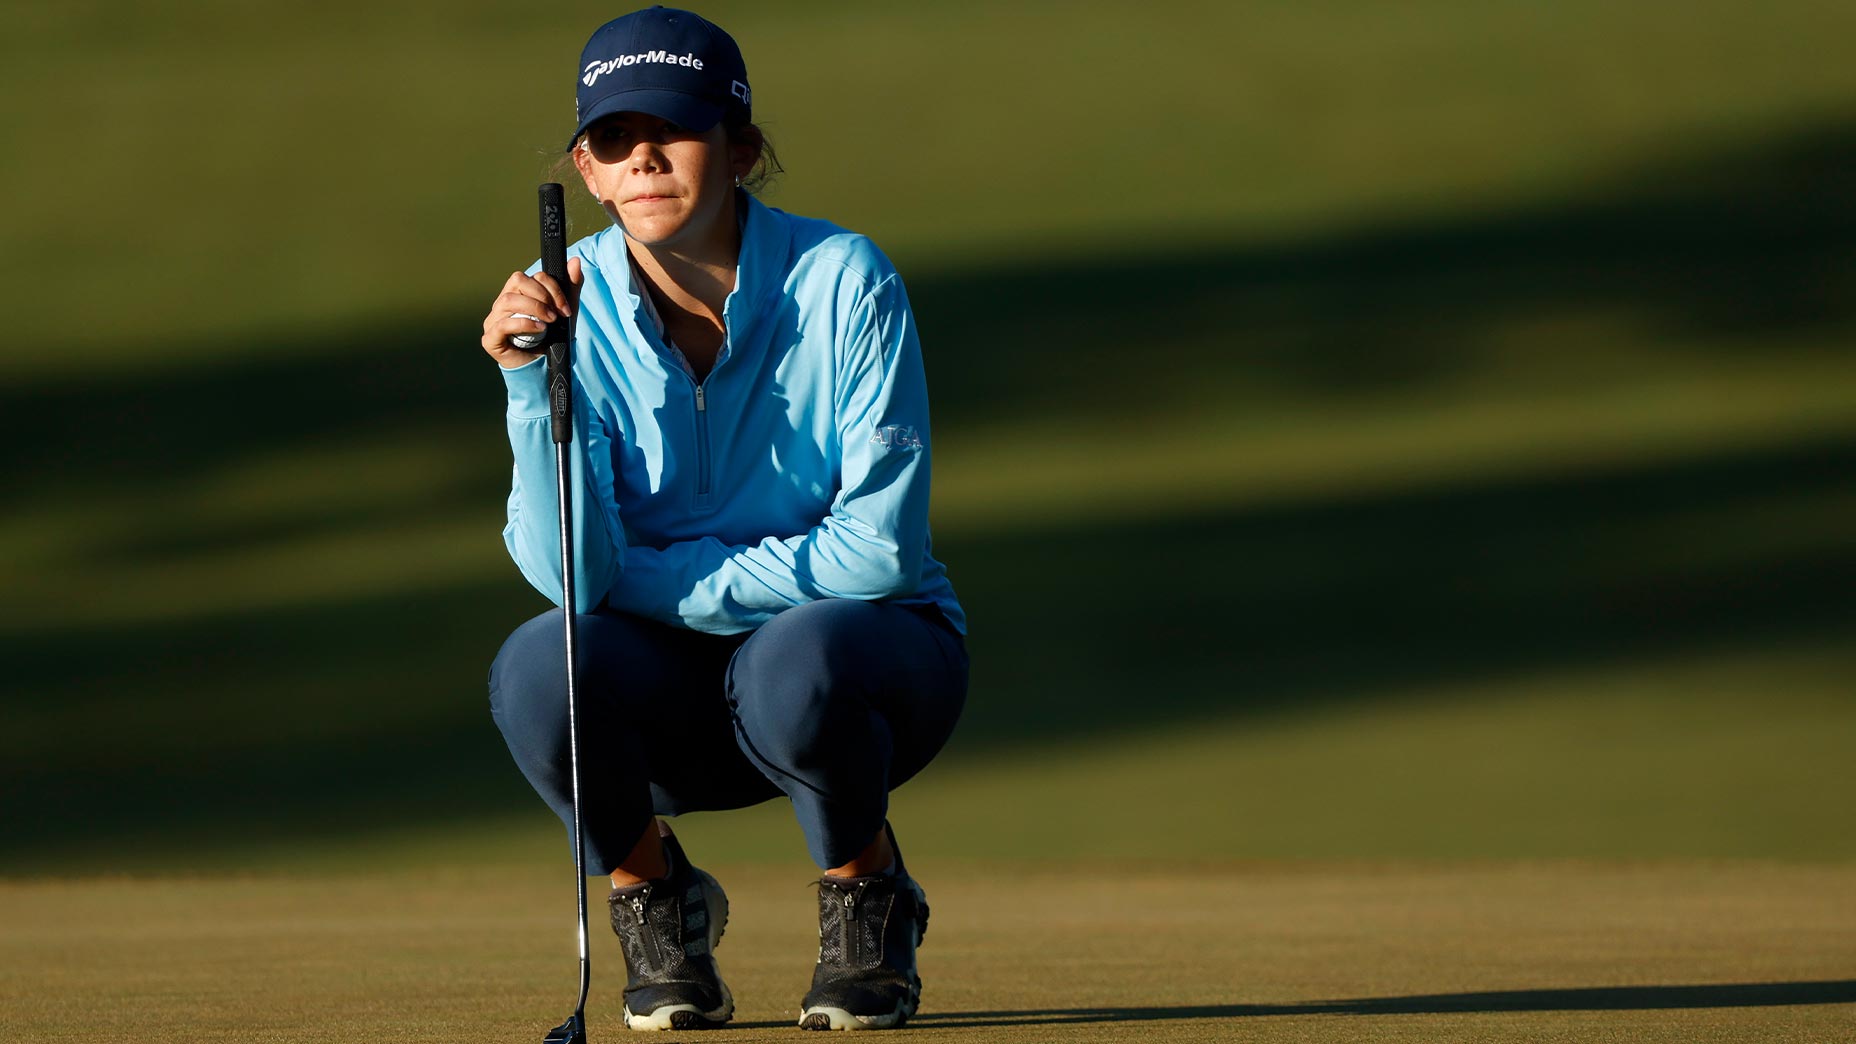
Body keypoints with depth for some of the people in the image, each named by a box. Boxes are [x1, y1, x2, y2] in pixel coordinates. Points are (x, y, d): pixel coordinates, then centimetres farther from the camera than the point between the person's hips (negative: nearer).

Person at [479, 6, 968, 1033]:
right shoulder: (570, 308, -10)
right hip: (673, 697, 2)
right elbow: (569, 572, -19)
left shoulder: (844, 283, -16)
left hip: (871, 651, -2)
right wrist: (533, 382, -32)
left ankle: (869, 900, -4)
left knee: (791, 660, -37)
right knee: (538, 668, -30)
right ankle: (657, 907, 1)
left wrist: (657, 581, -17)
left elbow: (880, 548, -19)